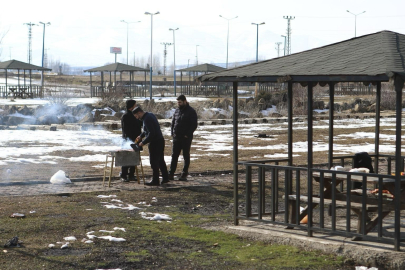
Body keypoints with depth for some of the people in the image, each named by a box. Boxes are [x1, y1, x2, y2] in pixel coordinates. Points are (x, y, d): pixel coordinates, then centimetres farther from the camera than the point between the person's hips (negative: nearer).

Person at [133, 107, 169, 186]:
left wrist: (143, 142, -20)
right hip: (160, 140, 10)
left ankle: (155, 181, 3)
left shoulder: (147, 119, -21)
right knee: (160, 160, 18)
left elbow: (151, 133, -27)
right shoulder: (150, 115, 11)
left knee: (154, 162, -2)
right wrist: (141, 136, 18)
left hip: (155, 142, -10)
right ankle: (165, 178, 25)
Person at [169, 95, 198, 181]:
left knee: (186, 156, 4)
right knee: (174, 156, 3)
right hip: (176, 138, 5)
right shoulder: (177, 111, 11)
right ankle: (171, 174, 3)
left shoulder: (191, 112, -6)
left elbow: (194, 125, -10)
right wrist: (172, 133, 5)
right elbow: (173, 122, 18)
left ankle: (184, 174, 9)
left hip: (186, 138, -5)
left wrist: (187, 135, -15)